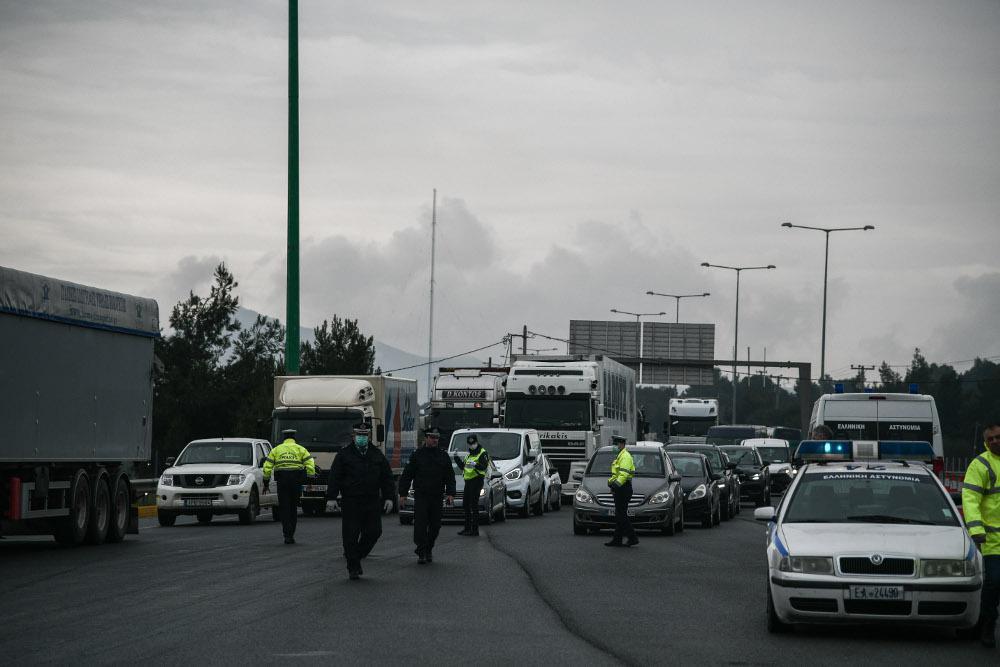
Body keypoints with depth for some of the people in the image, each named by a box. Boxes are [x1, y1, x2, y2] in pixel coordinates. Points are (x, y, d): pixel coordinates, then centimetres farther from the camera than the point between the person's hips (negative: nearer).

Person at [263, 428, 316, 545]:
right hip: (296, 481, 0)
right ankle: (291, 534, 15)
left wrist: (266, 483, 11)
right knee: (293, 508, 13)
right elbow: (310, 465, -3)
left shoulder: (276, 450, 12)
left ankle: (288, 535, -10)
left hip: (282, 482, 0)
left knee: (284, 509, 2)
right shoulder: (300, 449, 9)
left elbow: (267, 467, 6)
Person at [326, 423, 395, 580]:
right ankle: (353, 568, 6)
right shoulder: (344, 454, 3)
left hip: (372, 502, 3)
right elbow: (334, 477, -1)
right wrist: (331, 498, -9)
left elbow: (387, 478, 13)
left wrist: (388, 498, 4)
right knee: (351, 536, -3)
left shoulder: (377, 455, 12)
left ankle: (355, 555, 22)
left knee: (373, 532, -1)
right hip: (350, 503, -3)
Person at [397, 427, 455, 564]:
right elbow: (406, 475, 5)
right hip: (420, 496, -3)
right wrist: (403, 494, -1)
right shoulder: (417, 455, 4)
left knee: (435, 526, 6)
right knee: (420, 525, -10)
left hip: (437, 497, 3)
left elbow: (450, 477, 12)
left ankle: (429, 549, 23)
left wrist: (450, 493, -2)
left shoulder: (443, 456, 11)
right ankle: (421, 552, -9)